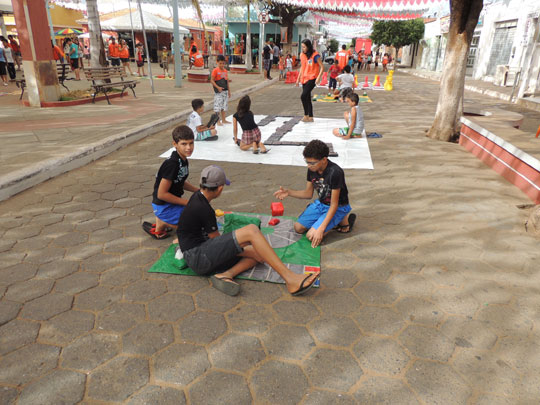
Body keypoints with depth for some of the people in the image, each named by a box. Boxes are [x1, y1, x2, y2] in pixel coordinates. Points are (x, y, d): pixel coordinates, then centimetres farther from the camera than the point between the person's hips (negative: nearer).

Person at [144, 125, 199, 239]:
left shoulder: (184, 161, 0)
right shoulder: (172, 164, -27)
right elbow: (162, 194, -26)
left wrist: (198, 191, 2)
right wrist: (187, 202, -19)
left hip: (172, 202, 9)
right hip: (163, 206, -9)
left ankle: (161, 221, 15)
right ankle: (161, 224, 3)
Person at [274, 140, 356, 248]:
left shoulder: (335, 172, -31)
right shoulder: (312, 169, -9)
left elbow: (334, 205, -27)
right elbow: (308, 193, 4)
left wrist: (321, 229, -30)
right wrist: (288, 192, -13)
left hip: (338, 207, -7)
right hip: (320, 203, 7)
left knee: (312, 236, -19)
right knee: (298, 228, 1)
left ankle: (343, 220, 0)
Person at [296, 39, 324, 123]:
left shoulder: (315, 55, -11)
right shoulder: (302, 55, 9)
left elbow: (322, 67, -9)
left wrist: (318, 78, -20)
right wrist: (298, 78, 17)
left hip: (312, 78, -7)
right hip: (304, 79, 7)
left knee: (303, 96, -19)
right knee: (307, 98, 9)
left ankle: (306, 115, -7)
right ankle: (310, 117, 17)